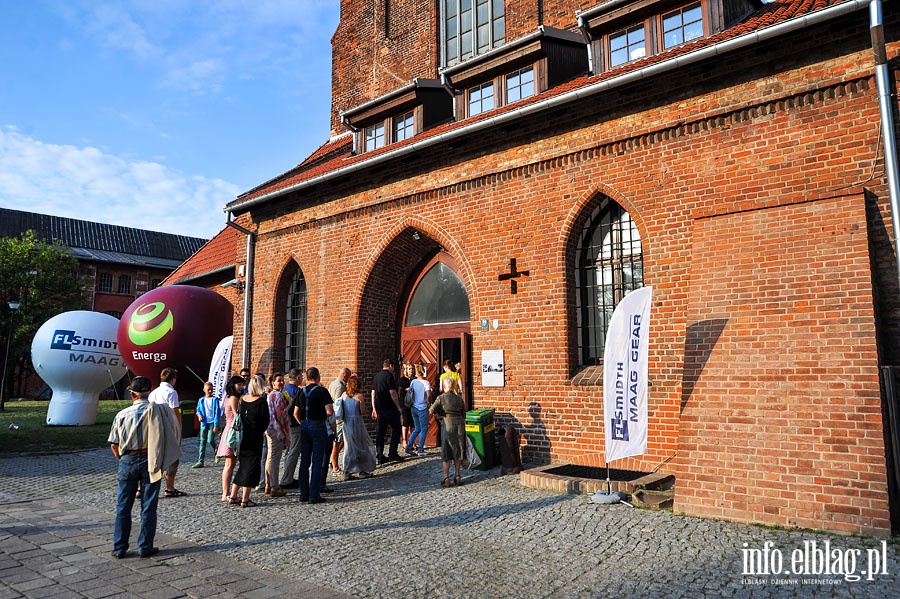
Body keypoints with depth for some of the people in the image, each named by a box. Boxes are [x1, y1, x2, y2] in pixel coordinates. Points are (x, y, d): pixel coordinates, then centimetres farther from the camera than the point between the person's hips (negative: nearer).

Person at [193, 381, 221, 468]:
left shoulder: (215, 399, -4)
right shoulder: (201, 400, 8)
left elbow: (217, 412, -6)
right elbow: (198, 410, 20)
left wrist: (216, 425, -12)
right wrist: (199, 415, -5)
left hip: (212, 423, -4)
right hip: (204, 423, 4)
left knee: (210, 440, -14)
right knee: (202, 442, 5)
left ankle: (216, 450, 18)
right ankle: (200, 461, 8)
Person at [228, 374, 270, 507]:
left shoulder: (242, 400, 4)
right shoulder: (261, 401, -12)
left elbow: (239, 417, 9)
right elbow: (266, 421, -8)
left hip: (242, 437, 6)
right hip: (255, 438, -6)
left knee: (243, 465, 18)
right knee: (252, 466, 2)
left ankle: (233, 496, 21)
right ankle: (245, 500, 4)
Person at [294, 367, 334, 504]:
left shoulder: (302, 391, 7)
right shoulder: (322, 391, -10)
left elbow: (296, 413, 10)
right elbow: (330, 411, -18)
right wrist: (325, 416, 2)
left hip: (304, 426, 5)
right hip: (317, 426, -5)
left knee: (304, 461, 12)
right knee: (317, 462, 0)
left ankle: (303, 494, 17)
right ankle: (314, 495, -1)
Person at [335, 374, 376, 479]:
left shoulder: (344, 395, 2)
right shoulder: (359, 396, -11)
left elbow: (341, 411, 8)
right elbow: (362, 411, -7)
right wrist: (361, 401, -8)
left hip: (346, 422, 5)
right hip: (356, 422, -5)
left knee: (349, 446, 12)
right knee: (362, 445, 8)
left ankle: (347, 472, 12)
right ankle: (362, 470, 13)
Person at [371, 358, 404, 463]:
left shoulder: (376, 376, 14)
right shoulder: (389, 376, -10)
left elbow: (373, 394, 16)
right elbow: (392, 393, -15)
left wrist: (374, 409, 20)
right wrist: (398, 407, -10)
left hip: (379, 408, 7)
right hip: (390, 408, -7)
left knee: (380, 431, 8)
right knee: (396, 429, 2)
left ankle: (379, 456, 7)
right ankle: (392, 454, -3)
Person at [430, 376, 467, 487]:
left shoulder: (441, 397, -1)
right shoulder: (459, 399, 9)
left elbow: (432, 410, -14)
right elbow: (463, 416, 9)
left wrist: (439, 417, 3)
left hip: (447, 424, -3)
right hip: (459, 424, 3)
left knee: (446, 453, 5)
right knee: (458, 451, 13)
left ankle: (446, 478, 5)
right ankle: (457, 476, 19)